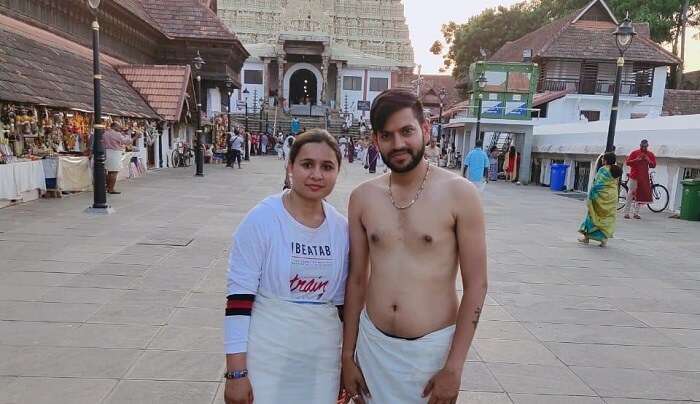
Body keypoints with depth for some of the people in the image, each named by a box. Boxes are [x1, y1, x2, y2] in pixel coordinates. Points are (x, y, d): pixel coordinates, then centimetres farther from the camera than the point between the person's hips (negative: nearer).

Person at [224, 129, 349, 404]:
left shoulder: (342, 228, 0)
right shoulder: (262, 219, -13)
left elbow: (341, 301, 9)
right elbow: (239, 297, -13)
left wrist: (347, 361, 13)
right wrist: (236, 372, -13)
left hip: (322, 361, 4)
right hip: (267, 358, -4)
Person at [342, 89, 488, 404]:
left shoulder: (459, 193, -11)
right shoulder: (362, 197, -2)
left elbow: (475, 284, -8)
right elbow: (356, 279, 5)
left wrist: (454, 368, -10)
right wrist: (347, 354, 7)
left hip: (433, 348, -2)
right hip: (372, 343, 3)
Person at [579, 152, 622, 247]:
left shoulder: (603, 170, -14)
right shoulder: (616, 171, 6)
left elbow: (597, 184, -18)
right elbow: (617, 185, 10)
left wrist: (590, 196, -14)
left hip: (602, 196, -5)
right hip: (612, 197, 5)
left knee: (595, 216, 5)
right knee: (608, 217, 10)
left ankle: (587, 237, 11)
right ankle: (604, 238, 9)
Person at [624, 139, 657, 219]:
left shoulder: (650, 154, 9)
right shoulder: (635, 153, 0)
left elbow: (653, 165, 8)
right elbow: (627, 162, -4)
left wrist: (649, 161, -11)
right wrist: (636, 160, -17)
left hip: (644, 178, 4)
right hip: (634, 176, -3)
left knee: (640, 195, 4)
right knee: (631, 194, -5)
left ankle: (636, 213, 10)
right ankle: (626, 212, -5)